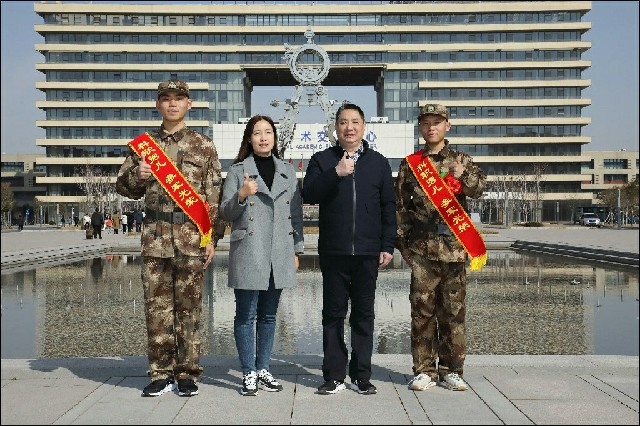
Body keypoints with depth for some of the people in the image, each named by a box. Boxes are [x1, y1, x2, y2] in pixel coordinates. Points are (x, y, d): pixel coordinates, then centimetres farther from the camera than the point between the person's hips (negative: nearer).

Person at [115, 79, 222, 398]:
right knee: (157, 307, 4)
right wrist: (137, 176, -7)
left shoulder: (204, 146, 6)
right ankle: (161, 373, 14)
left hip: (192, 237, -2)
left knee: (189, 307, 3)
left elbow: (214, 196, 4)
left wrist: (212, 237, -3)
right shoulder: (144, 144, 11)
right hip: (155, 236, 2)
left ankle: (187, 374, 13)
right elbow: (124, 187, 15)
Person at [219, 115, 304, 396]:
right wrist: (241, 195, -18)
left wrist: (297, 250, 10)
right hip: (248, 253, -3)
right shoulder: (238, 171, 3)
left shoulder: (288, 171, 13)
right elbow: (225, 213, 1)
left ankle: (263, 369, 20)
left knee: (269, 315, 10)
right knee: (246, 315, -1)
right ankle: (248, 373, 9)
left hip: (279, 254, 3)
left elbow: (296, 214, 14)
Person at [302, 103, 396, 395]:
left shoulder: (378, 162, 10)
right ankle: (334, 376, 13)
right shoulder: (322, 160, 7)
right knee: (333, 314, 5)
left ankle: (361, 376, 15)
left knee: (364, 315, 6)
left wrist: (388, 246, 3)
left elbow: (389, 207, 9)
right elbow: (308, 195, -8)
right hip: (333, 251, -1)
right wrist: (336, 174, -19)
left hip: (367, 252, 1)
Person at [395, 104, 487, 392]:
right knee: (422, 309, 1)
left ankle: (451, 370, 15)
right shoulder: (410, 163, 9)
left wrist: (464, 176, -27)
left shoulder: (462, 161, 10)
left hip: (454, 246, 0)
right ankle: (424, 371, 11)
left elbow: (479, 188, -6)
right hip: (422, 249, 0)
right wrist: (402, 242, 5)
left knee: (454, 310, 4)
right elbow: (399, 205, 11)